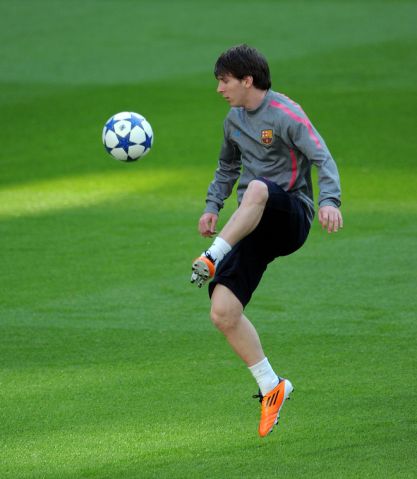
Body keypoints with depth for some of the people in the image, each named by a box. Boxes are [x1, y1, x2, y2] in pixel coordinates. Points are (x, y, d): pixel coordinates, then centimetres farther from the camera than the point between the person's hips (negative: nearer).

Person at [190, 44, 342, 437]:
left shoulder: (285, 115, -9)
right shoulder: (234, 120, 15)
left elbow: (322, 159, -18)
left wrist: (329, 201, -35)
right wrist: (212, 206, 20)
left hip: (291, 215, -7)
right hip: (253, 229, 7)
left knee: (258, 188, -41)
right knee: (223, 313, -8)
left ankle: (213, 257, -42)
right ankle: (270, 387, 4)